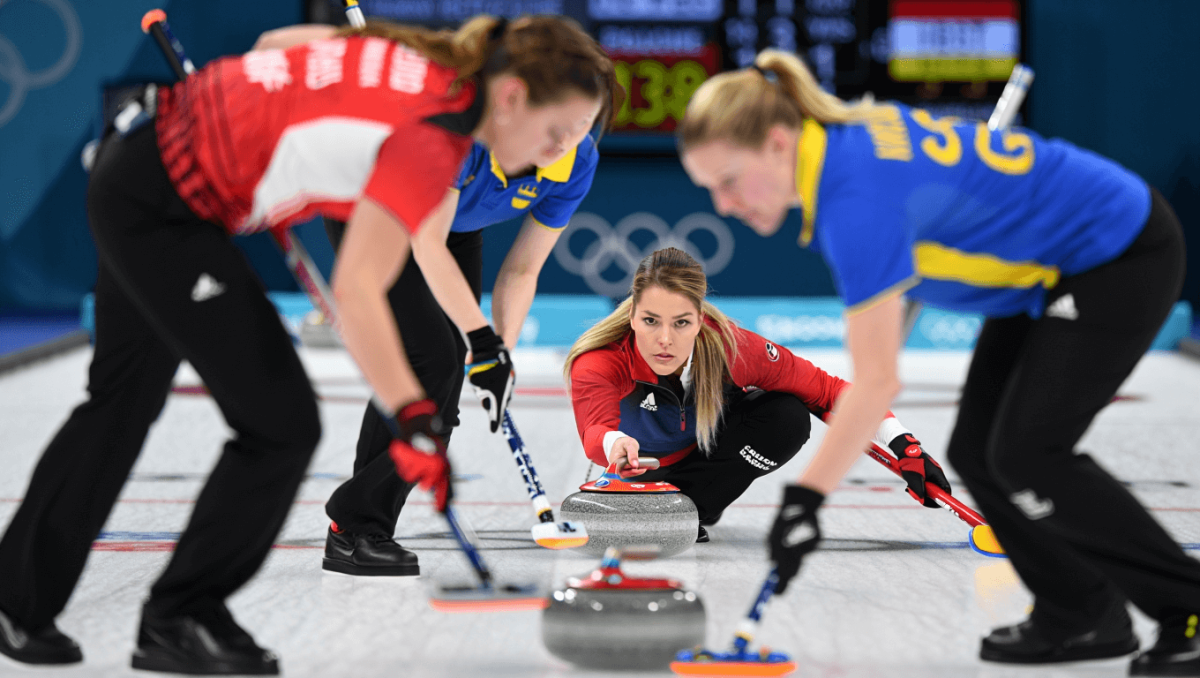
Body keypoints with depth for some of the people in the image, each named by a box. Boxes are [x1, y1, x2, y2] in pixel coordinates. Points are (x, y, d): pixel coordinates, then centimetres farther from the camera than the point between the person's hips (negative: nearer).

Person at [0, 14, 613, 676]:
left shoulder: (427, 62, 1)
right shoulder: (432, 136, -24)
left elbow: (277, 43, 14)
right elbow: (356, 289, -34)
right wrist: (413, 417, -38)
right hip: (161, 207, -10)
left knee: (124, 399, 24)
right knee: (281, 424, -6)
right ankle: (179, 620, 10)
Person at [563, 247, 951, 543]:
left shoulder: (730, 347, -32)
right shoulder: (598, 365, -37)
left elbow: (821, 389, -23)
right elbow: (595, 431, -55)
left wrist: (902, 445, -31)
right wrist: (615, 445, -81)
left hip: (711, 448, 1)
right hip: (645, 464, 0)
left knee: (788, 417, -27)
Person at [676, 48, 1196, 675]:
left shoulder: (857, 198, -31)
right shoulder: (845, 135, -4)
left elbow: (877, 382, -32)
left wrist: (804, 497, -33)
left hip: (1121, 256, -10)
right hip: (1050, 268, 10)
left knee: (1027, 453, -16)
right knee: (976, 449, 4)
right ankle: (1084, 616, 15)